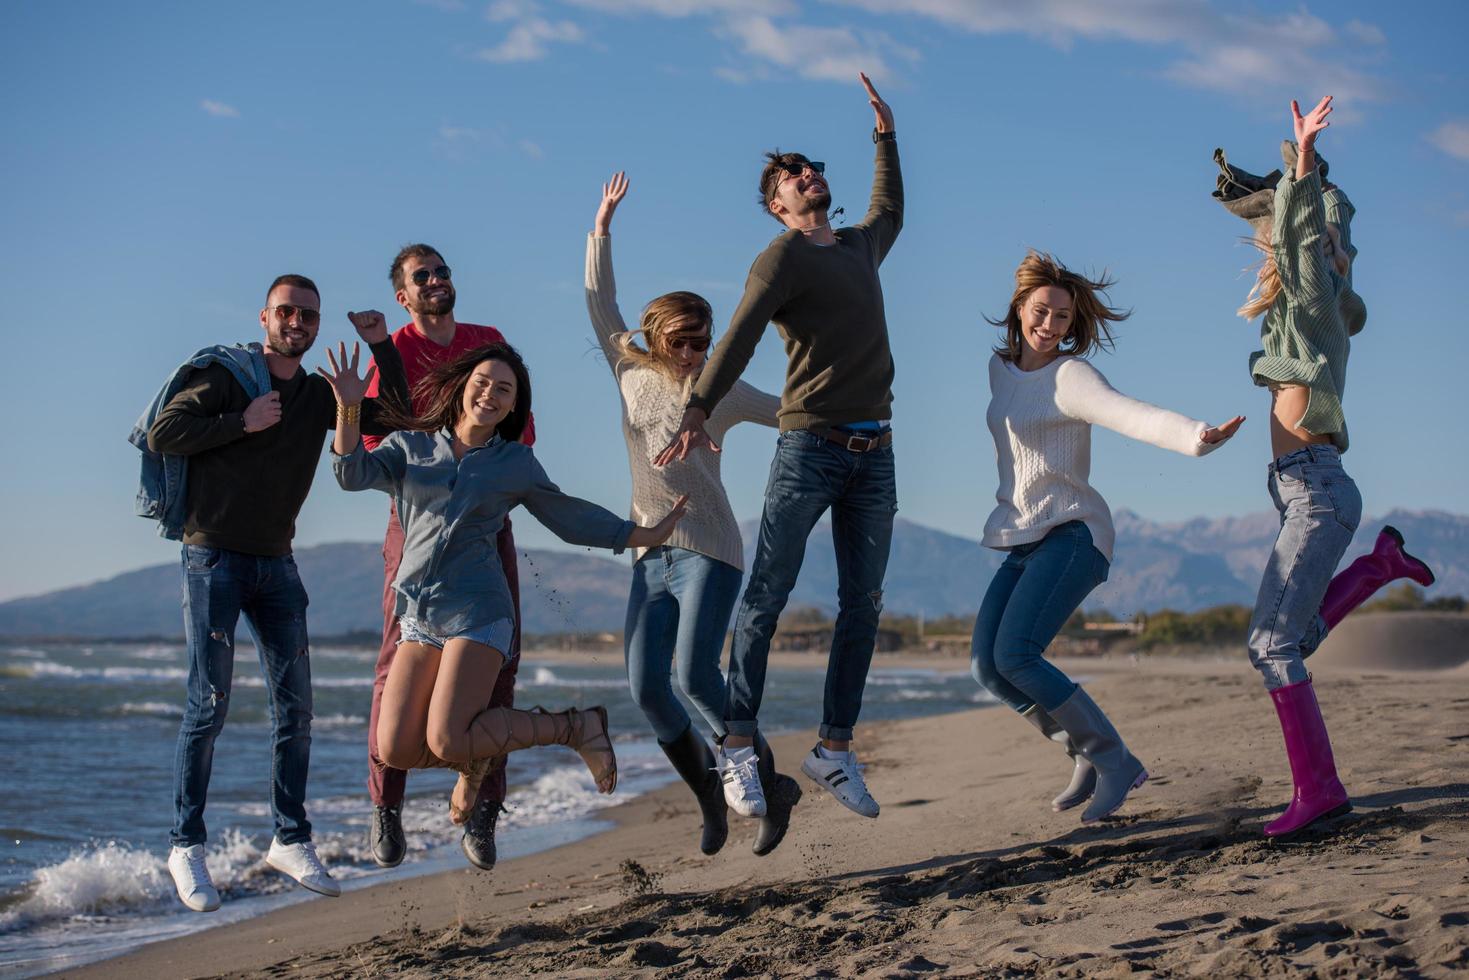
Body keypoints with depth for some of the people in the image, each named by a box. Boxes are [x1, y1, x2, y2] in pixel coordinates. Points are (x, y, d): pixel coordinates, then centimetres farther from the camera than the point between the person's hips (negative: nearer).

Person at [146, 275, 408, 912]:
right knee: (209, 702, -10)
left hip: (276, 562, 6)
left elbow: (392, 418, 13)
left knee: (295, 705, 2)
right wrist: (242, 423, -16)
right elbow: (162, 434, -12)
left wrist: (383, 349, 1)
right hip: (213, 557, -5)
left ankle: (291, 841, 11)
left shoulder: (319, 396, 11)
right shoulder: (226, 377, -4)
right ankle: (186, 847, -1)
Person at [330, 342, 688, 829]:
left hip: (477, 610, -3)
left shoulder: (516, 463, 11)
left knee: (445, 742, -19)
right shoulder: (410, 446, 12)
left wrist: (648, 535, 22)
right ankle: (476, 754, 24)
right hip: (419, 618, 3)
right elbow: (353, 473, -5)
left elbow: (571, 518, 22)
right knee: (396, 750, -9)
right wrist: (348, 409, -20)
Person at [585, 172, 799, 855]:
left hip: (710, 551, -4)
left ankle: (768, 783, -4)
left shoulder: (721, 392, 3)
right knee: (645, 686, -7)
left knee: (695, 675, -20)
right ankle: (708, 794, 12)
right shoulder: (633, 376, 11)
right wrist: (601, 227, 13)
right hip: (651, 557, 4)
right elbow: (600, 307, 16)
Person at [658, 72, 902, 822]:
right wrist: (698, 413, -27)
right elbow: (740, 338, -15)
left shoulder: (858, 246, 19)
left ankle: (834, 750, 10)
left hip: (874, 455, 6)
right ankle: (739, 747, -2)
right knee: (766, 599, -6)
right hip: (810, 448, -6)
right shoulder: (781, 258, -2)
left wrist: (886, 136, 43)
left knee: (863, 608, 4)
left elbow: (889, 215, 44)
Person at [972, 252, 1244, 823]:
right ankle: (1087, 755, 13)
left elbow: (1133, 416, -30)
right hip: (1023, 542, 8)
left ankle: (1114, 760, -11)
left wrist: (1196, 436, -46)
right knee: (986, 665, -2)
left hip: (1073, 534, -8)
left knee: (1015, 654, -23)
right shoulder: (999, 368, 10)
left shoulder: (1071, 375, -12)